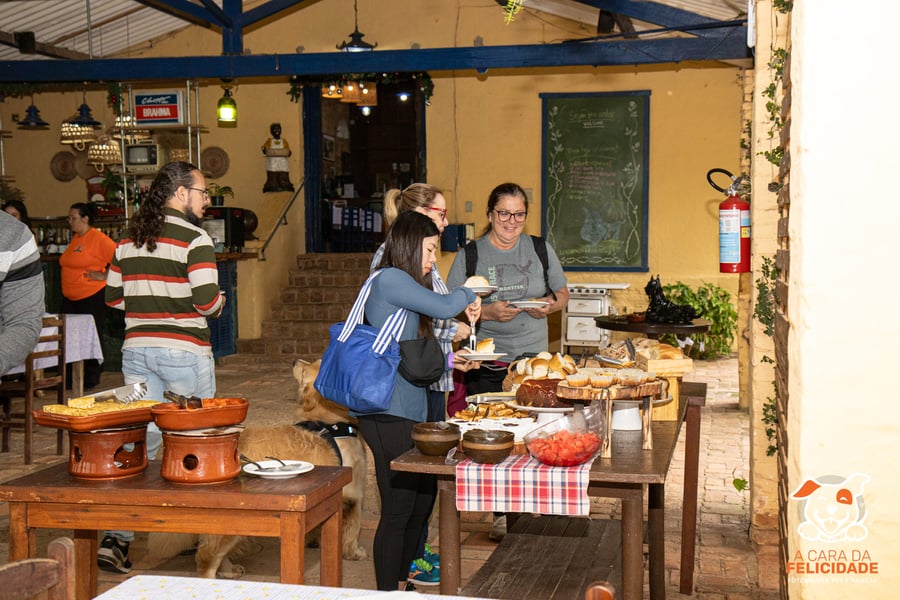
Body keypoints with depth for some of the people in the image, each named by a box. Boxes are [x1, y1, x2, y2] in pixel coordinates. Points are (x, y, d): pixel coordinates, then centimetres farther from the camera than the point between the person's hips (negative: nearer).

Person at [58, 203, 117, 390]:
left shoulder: (99, 238, -13)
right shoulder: (75, 238, 13)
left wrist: (103, 275, -16)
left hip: (92, 297, -8)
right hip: (70, 298, 8)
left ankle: (90, 380, 12)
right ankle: (69, 380, 17)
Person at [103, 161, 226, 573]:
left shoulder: (128, 240, 10)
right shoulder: (194, 240, -11)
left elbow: (113, 297, 13)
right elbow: (208, 302, -19)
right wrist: (219, 303, 3)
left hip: (136, 349, 6)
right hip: (185, 351, -6)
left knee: (140, 438, 8)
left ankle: (115, 539, 2)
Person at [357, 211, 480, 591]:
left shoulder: (401, 284, 19)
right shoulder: (389, 279, -12)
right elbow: (442, 307, -22)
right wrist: (468, 295, -2)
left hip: (407, 410, 10)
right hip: (388, 413, -10)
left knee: (423, 497, 17)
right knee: (398, 510, -3)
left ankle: (401, 583, 30)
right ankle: (389, 591, 9)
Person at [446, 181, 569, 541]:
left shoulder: (540, 249, 10)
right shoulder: (470, 254, 3)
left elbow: (563, 293, 19)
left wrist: (550, 305, -4)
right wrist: (488, 312, -15)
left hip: (533, 359, 2)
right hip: (486, 363, -1)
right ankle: (500, 513, 12)